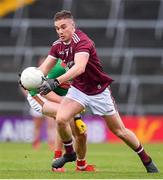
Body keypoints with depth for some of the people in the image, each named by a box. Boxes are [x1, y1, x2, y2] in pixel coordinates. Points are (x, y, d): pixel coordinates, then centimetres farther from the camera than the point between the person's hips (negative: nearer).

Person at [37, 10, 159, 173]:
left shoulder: (82, 41, -28)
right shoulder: (58, 45, -4)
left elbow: (79, 67, -45)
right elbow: (44, 68, -4)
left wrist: (56, 82, -57)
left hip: (99, 91, -5)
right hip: (78, 89, 5)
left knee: (119, 130, 3)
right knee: (61, 119, -19)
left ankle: (147, 161, 22)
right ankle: (69, 153, 6)